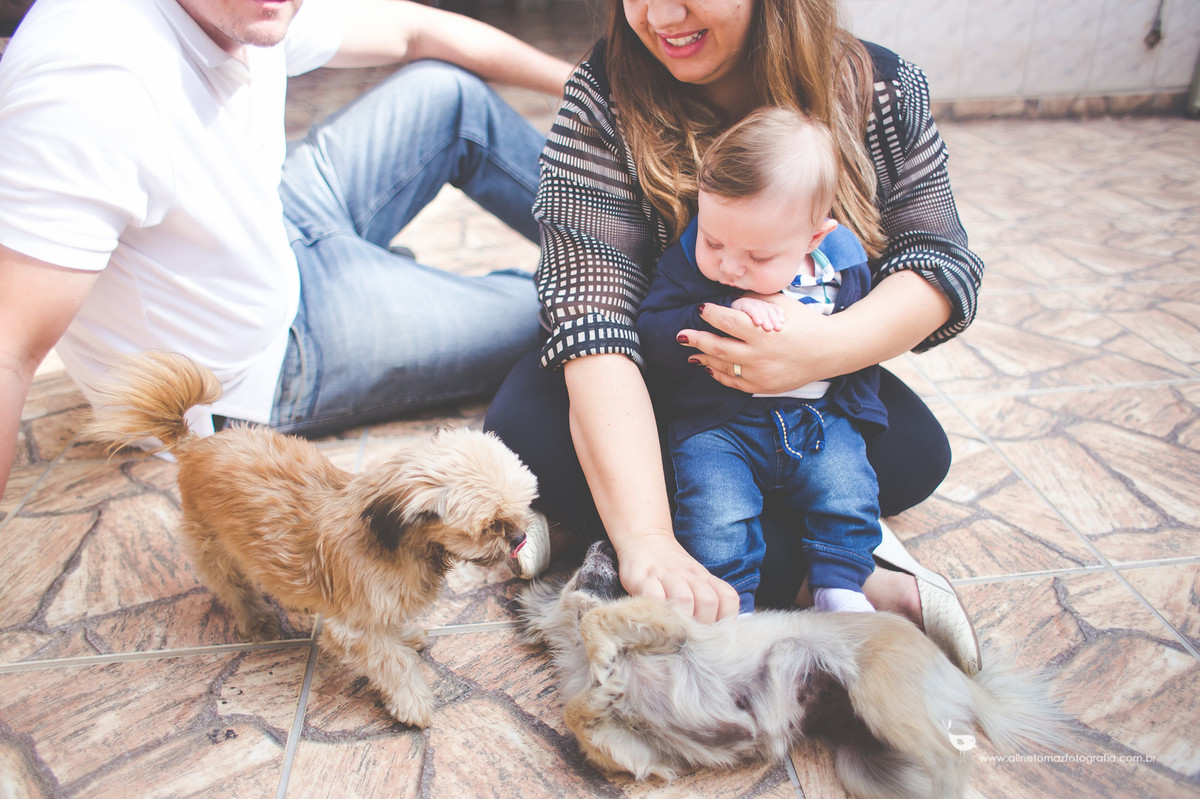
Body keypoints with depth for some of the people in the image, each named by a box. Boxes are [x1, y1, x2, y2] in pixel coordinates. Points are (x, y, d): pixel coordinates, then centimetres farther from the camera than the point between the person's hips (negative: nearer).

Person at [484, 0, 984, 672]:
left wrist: (830, 346, -36)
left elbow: (942, 261, -11)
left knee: (916, 454, -24)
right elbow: (590, 303, -32)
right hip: (648, 384, -1)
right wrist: (645, 539, -45)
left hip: (809, 388, 2)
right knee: (528, 427, -30)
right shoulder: (605, 97, -19)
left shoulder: (884, 89, -11)